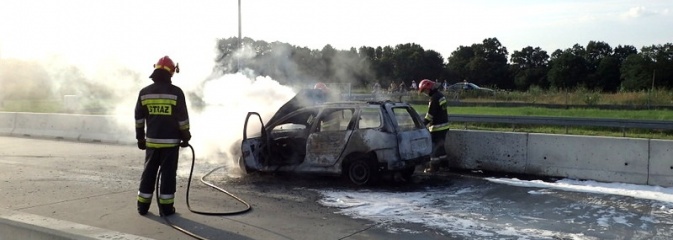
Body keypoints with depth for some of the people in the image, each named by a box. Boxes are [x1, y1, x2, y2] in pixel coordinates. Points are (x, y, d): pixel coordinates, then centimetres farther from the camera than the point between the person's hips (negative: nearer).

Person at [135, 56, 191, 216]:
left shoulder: (144, 92, 2)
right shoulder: (176, 92, -9)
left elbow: (139, 118, 7)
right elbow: (183, 118, -7)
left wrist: (140, 138, 16)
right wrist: (186, 137, 4)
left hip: (152, 140, 3)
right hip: (170, 141, -3)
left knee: (149, 172, 12)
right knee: (168, 173, 1)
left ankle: (143, 206, 16)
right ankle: (166, 207, 3)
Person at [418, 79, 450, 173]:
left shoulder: (434, 98, -20)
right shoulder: (440, 95, 11)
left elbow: (430, 114, -20)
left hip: (437, 127, -10)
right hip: (444, 125, 10)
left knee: (434, 146, -2)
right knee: (440, 145, 19)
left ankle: (434, 166, 2)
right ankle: (444, 162, 26)